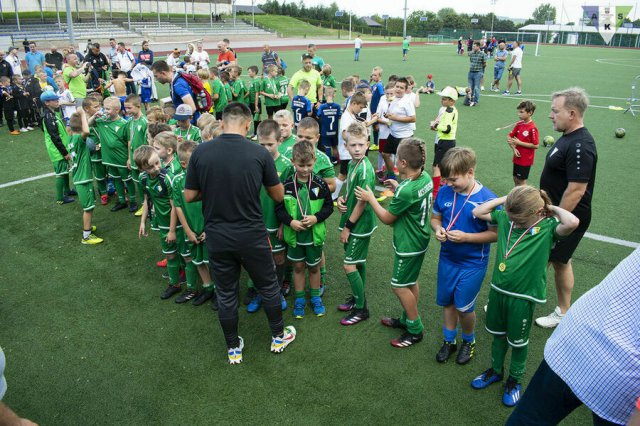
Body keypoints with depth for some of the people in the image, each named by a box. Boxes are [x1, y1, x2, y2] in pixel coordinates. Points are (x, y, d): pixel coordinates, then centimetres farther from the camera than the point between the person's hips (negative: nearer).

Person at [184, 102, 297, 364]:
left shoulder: (200, 153, -8)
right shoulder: (260, 153, -11)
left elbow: (189, 196, -1)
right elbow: (278, 196, -1)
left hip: (217, 237, 2)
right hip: (252, 235, -1)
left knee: (226, 294, 17)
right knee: (268, 286, 20)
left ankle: (233, 348, 32)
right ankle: (278, 336, 37)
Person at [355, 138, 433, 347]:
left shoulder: (405, 191, -31)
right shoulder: (426, 178, -6)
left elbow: (387, 218, -16)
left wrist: (370, 198, -6)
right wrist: (398, 187, 8)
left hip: (408, 245, -9)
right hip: (420, 239, 9)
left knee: (399, 286, 6)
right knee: (410, 282, 22)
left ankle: (415, 330, 18)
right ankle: (407, 319, 39)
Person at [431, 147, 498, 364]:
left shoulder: (487, 199, -20)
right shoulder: (444, 192, -8)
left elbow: (496, 233, -16)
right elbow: (435, 217, 6)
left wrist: (466, 237, -25)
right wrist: (438, 229, -16)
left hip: (473, 263, -4)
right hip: (447, 259, 4)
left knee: (464, 306, 3)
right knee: (447, 301, 17)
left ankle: (469, 341, 33)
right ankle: (449, 340, 40)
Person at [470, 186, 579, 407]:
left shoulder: (548, 227, -16)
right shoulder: (506, 217, -4)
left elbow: (572, 222, -36)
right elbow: (477, 212, 5)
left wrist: (554, 209, -18)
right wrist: (503, 199, -3)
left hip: (523, 295, -5)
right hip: (498, 289, 5)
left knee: (518, 341, 16)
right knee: (497, 333, 24)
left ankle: (515, 380, 39)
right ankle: (496, 370, 46)